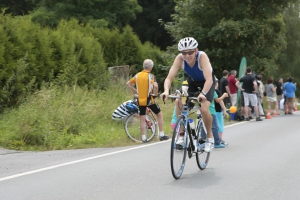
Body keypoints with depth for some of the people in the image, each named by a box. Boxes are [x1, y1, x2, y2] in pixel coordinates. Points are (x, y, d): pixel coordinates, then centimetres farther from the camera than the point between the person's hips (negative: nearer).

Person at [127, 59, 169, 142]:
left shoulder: (137, 75, 5)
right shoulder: (150, 76, -10)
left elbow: (128, 83, 11)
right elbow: (155, 86, -26)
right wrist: (155, 94, -8)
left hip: (140, 100, 4)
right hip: (149, 99, -4)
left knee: (142, 119, 8)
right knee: (159, 114, 12)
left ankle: (144, 138, 8)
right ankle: (162, 135, 12)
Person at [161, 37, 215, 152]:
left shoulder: (202, 56, -37)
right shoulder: (179, 59, -28)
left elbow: (209, 79, -45)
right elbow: (169, 78, -32)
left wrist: (203, 93, -61)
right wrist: (166, 91, -51)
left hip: (207, 82, -4)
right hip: (192, 81, 4)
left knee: (204, 109, -22)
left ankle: (210, 138, 2)